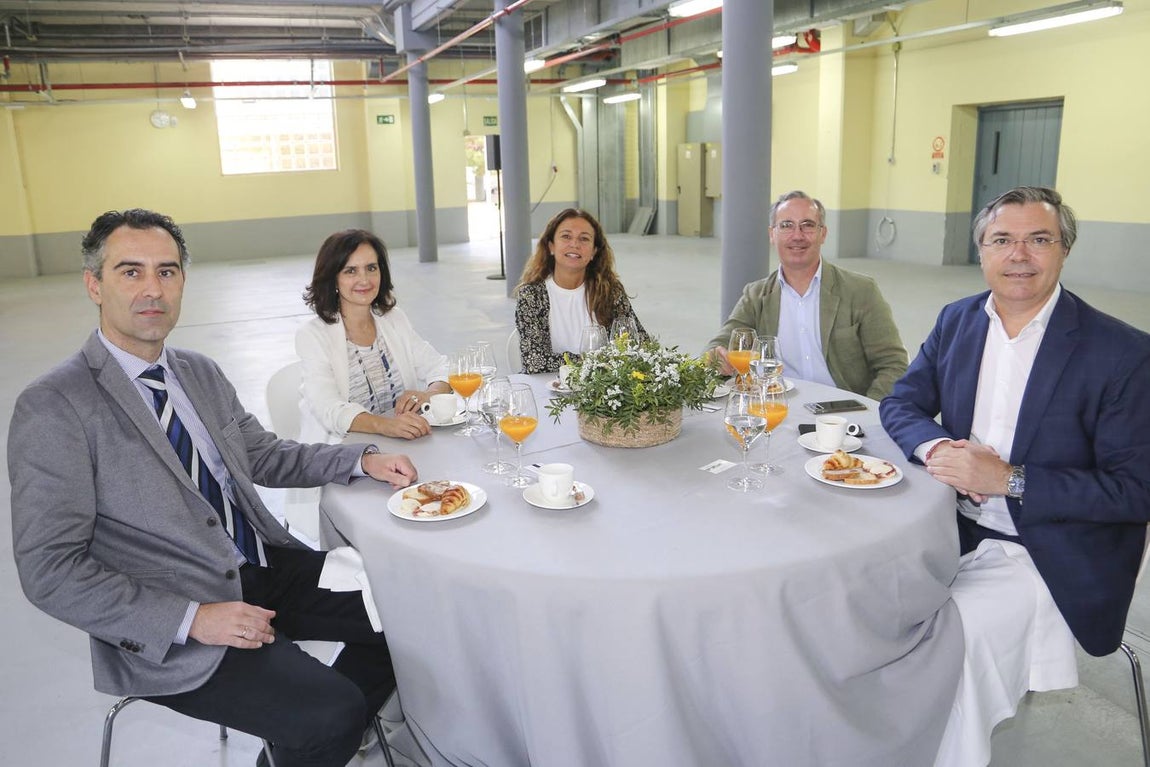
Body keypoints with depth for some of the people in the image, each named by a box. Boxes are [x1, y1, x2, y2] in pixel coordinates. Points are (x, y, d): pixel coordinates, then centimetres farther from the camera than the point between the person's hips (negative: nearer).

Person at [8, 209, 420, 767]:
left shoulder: (201, 373, 9)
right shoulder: (52, 407, -14)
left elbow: (262, 455, 19)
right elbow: (49, 570, -15)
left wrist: (363, 460, 4)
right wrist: (192, 619, -21)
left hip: (266, 568, 7)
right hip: (164, 630, -7)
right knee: (330, 715, -22)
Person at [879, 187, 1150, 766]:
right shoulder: (957, 320, 4)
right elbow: (900, 403, 8)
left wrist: (1010, 480, -22)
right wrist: (934, 445, -15)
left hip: (1049, 557, -5)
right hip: (955, 527, 5)